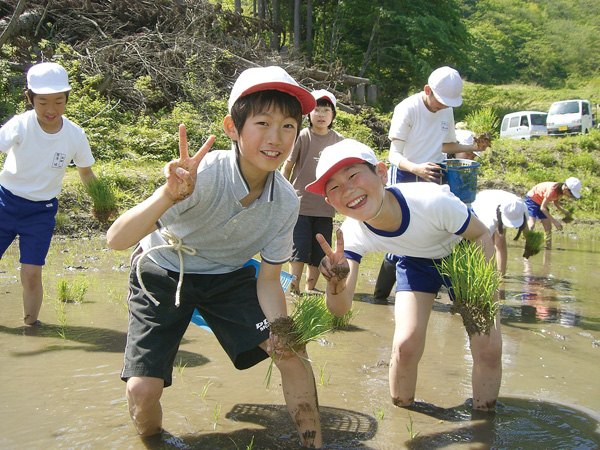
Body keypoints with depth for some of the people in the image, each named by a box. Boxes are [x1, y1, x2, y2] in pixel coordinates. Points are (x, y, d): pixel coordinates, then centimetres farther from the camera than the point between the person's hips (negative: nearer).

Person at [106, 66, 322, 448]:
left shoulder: (287, 202, -18)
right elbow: (117, 240, -41)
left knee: (293, 352, -10)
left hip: (227, 277, 4)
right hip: (163, 273, -3)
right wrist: (169, 195, -59)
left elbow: (268, 279, -8)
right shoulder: (204, 174, -33)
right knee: (142, 391, -14)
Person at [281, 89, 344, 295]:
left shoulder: (339, 141, 5)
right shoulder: (302, 137, -3)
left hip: (325, 207, 3)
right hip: (300, 203, -3)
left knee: (319, 251, 8)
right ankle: (293, 288, 5)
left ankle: (310, 288, 21)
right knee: (299, 249, -6)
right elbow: (286, 168, 1)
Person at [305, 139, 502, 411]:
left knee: (489, 348, -11)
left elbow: (481, 235, -20)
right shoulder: (353, 235, -29)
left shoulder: (432, 202, -40)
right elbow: (341, 309, -30)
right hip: (417, 263, 2)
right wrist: (336, 283, -52)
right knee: (406, 346, -14)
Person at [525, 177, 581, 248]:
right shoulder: (552, 189, -36)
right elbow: (542, 208, -30)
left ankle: (549, 248, 11)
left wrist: (564, 211, -10)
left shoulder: (561, 190, -12)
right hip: (531, 199, -8)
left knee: (548, 228, 4)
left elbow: (556, 202, 7)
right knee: (531, 225, -25)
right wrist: (554, 221, -30)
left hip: (540, 202, 8)